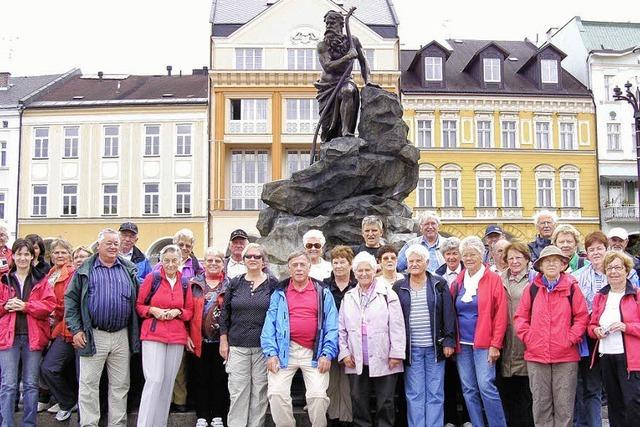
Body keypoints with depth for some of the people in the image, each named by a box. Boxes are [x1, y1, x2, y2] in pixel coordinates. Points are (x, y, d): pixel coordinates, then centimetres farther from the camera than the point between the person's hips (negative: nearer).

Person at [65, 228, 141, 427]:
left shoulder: (129, 270, 10)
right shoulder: (85, 270, 3)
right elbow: (71, 299, 2)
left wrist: (136, 331, 3)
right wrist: (76, 329, -6)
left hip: (122, 336, 3)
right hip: (93, 335, -2)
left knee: (120, 385, 8)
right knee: (89, 384, 1)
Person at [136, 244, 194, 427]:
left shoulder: (185, 283, 9)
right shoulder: (152, 278, 0)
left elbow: (190, 311, 15)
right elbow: (139, 305, 5)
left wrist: (178, 312, -5)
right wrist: (153, 310, -13)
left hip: (177, 336, 4)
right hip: (153, 334, -4)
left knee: (168, 382, 6)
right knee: (155, 380, -12)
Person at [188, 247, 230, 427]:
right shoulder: (194, 284, 6)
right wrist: (186, 336, -4)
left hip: (222, 341, 0)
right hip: (199, 341, 1)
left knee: (220, 379, 5)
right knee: (201, 379, 7)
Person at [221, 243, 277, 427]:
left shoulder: (272, 284, 2)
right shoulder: (235, 283, 6)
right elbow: (225, 313, 9)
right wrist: (223, 341, 5)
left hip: (264, 347, -1)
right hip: (237, 346, 1)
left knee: (260, 391, 4)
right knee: (237, 391, 1)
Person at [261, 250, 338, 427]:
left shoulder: (323, 292, 10)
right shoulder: (280, 292, 11)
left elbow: (332, 326, 5)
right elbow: (270, 324, 5)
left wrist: (327, 354, -5)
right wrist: (271, 353, -6)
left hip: (314, 352, 0)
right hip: (285, 350, 1)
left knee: (318, 395, -9)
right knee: (276, 393, -10)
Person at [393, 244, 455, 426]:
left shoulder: (439, 284, 3)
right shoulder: (399, 287, 5)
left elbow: (449, 314, 1)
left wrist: (449, 341, -6)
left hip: (435, 347, 0)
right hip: (411, 348, 1)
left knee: (435, 394, 4)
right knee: (414, 395, 4)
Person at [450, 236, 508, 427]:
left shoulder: (493, 280, -3)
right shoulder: (457, 282, 11)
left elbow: (501, 315, -6)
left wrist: (495, 345, -11)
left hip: (484, 344, -5)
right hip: (462, 344, 5)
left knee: (486, 386, -10)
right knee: (468, 390, 7)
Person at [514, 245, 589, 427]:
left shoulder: (571, 287, 1)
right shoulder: (532, 288, 4)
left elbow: (582, 316, 2)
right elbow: (520, 316, 8)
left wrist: (571, 338, -7)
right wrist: (527, 337, -3)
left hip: (566, 355, -1)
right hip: (536, 354, 2)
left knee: (564, 405, 4)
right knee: (540, 403, 9)